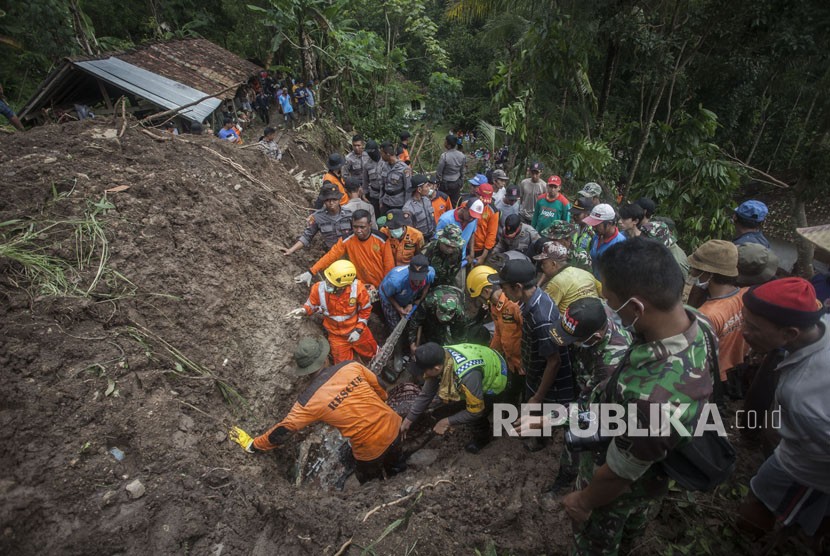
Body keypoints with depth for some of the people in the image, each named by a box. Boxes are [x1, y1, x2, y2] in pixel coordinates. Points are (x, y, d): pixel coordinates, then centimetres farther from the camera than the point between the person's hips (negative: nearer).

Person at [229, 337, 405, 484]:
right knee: (396, 466, 37)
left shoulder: (309, 400, -20)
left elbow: (281, 431, -9)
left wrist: (252, 445, 8)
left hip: (370, 447, -4)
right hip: (393, 424, 5)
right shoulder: (351, 366, -14)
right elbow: (378, 386, 3)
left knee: (369, 481, 31)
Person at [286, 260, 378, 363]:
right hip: (336, 335, 0)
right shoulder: (319, 288, -29)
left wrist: (358, 329, -13)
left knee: (372, 354, 19)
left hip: (357, 329, 0)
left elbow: (365, 309, -12)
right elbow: (312, 305, -7)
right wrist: (304, 310, -29)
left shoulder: (357, 288, -30)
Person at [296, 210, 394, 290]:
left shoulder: (382, 239, -18)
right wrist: (310, 272, -24)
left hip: (383, 287, -1)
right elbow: (330, 256, -16)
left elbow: (389, 265, -11)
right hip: (364, 287, 1)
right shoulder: (346, 240, -15)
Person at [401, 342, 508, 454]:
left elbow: (475, 411, -29)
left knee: (476, 416, -3)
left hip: (495, 377, -6)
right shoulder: (439, 359, -23)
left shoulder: (468, 376, -45)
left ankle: (483, 436, 28)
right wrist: (409, 419, -7)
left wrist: (447, 422, -21)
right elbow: (426, 393, -11)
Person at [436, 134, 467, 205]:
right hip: (457, 183, 5)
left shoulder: (444, 156, -24)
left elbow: (439, 172, -16)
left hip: (445, 183, -4)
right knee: (454, 203, 16)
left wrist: (437, 183, 0)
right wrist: (461, 182, 18)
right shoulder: (462, 156, -7)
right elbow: (462, 171, 4)